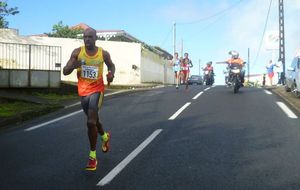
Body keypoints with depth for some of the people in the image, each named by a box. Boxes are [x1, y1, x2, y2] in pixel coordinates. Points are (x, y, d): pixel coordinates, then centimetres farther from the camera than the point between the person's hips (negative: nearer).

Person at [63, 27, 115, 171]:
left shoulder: (103, 53, -8)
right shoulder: (77, 52, -6)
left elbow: (111, 65, 12)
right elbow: (65, 72, -6)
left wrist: (111, 74, -11)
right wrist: (73, 66, -28)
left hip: (96, 89, -3)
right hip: (83, 91, 4)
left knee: (91, 122, -16)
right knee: (93, 120, 20)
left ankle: (92, 156, -4)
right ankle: (105, 137, 52)